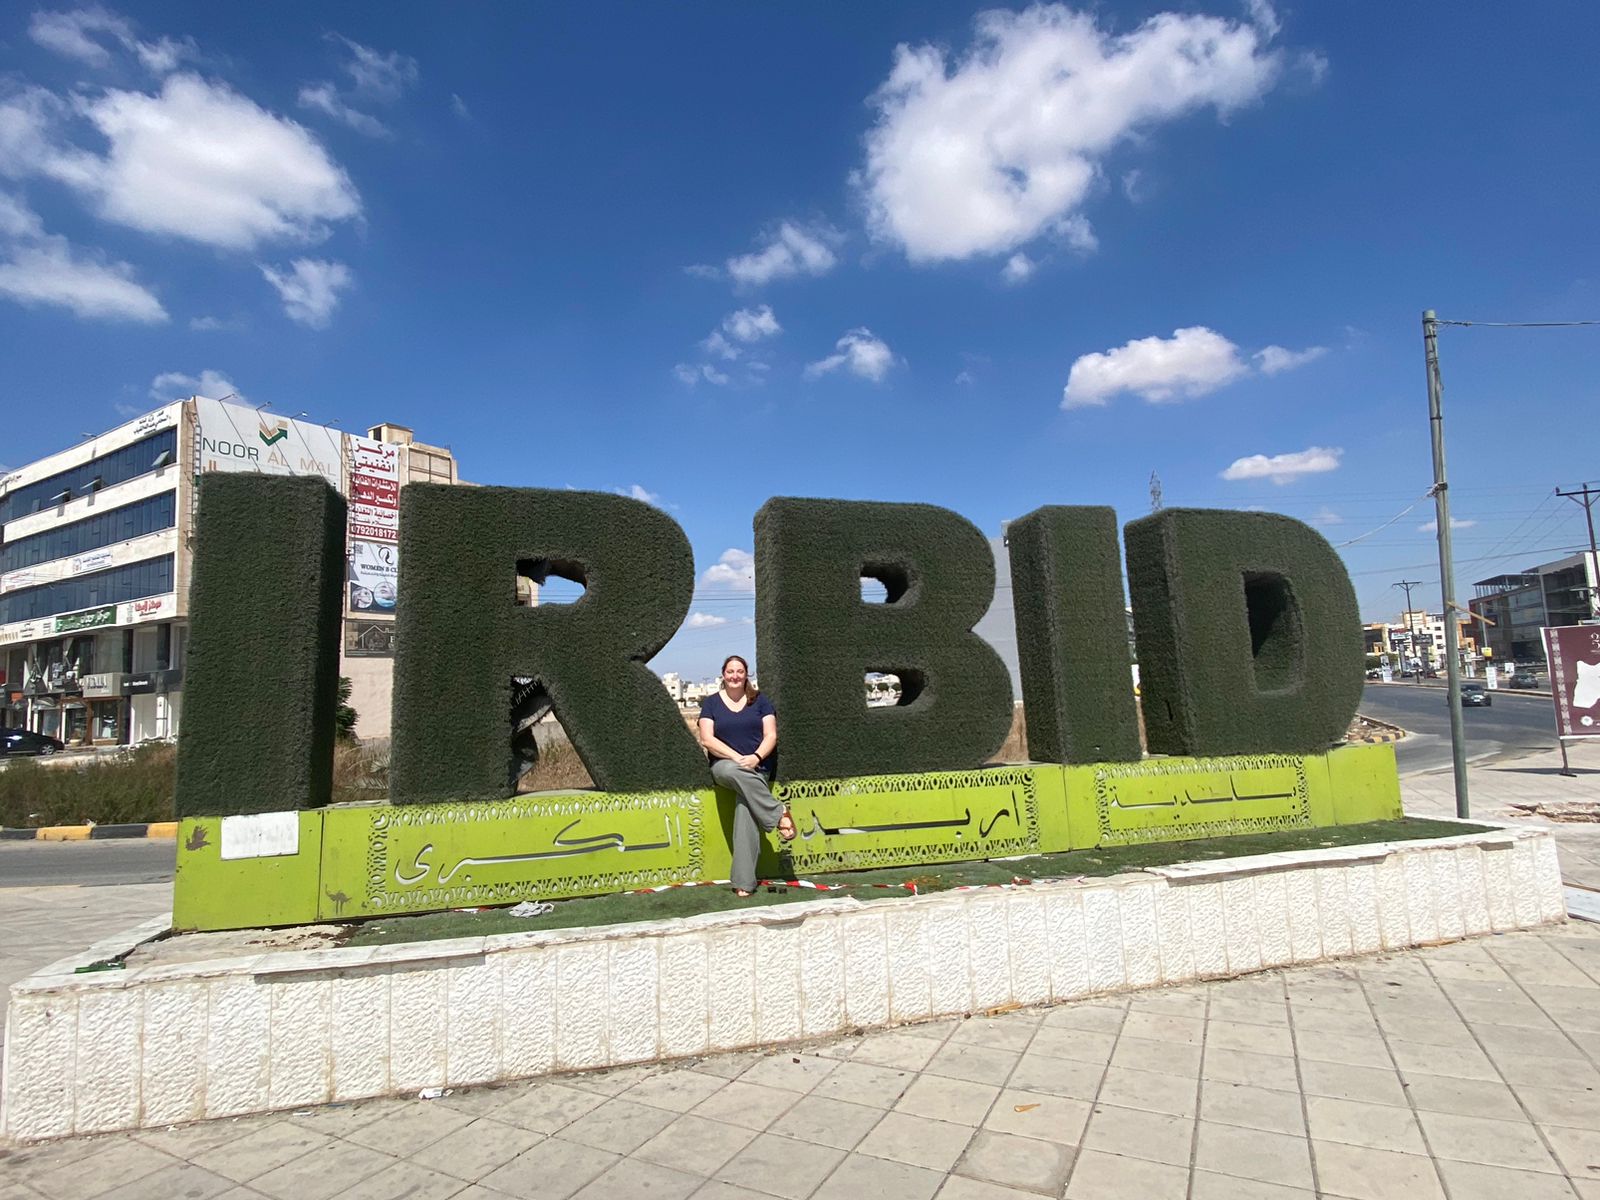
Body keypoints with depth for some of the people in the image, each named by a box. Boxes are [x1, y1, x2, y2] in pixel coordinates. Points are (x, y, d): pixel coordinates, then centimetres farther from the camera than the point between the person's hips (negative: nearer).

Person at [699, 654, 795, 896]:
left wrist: (756, 756, -17)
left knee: (745, 812, -28)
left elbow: (771, 735, 3)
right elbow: (707, 739, -2)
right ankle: (779, 815, -28)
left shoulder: (759, 700, 10)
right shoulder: (711, 702, 9)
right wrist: (737, 758, -14)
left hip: (757, 767, 0)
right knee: (735, 771, -39)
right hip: (724, 764, 0)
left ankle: (744, 882, -26)